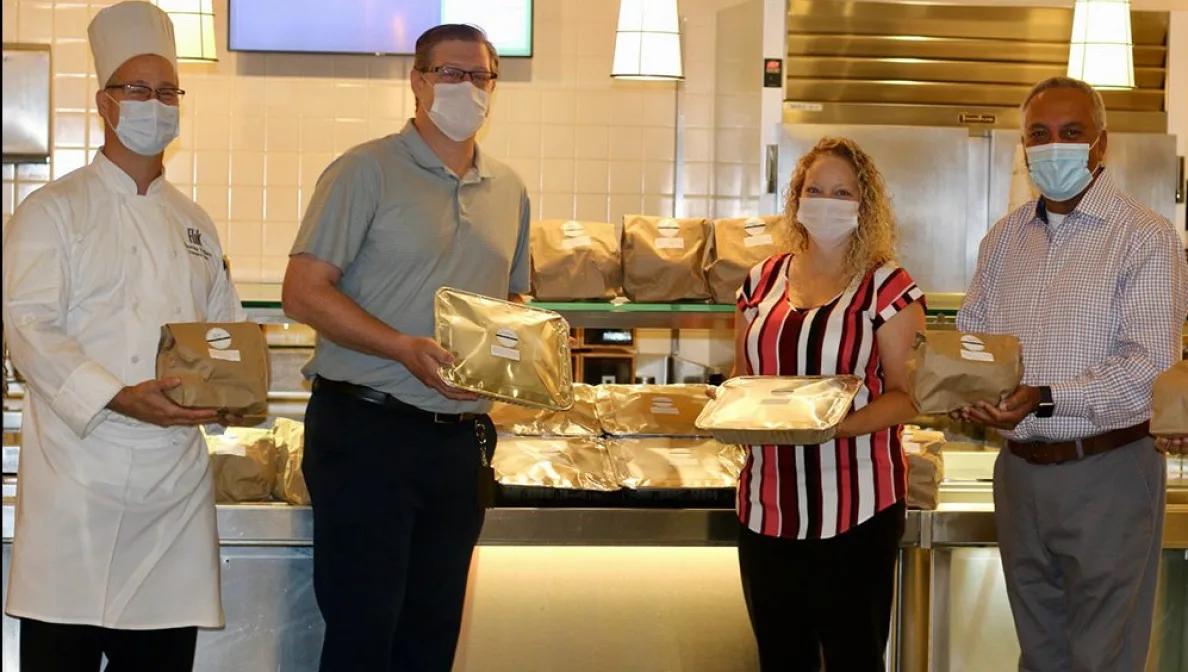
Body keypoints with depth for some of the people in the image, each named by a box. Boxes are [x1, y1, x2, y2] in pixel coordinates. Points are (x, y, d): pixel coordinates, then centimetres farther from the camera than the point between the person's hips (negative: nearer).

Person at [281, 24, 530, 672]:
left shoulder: (508, 191, 13)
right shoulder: (367, 171, -5)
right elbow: (304, 293, -11)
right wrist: (406, 349, -23)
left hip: (462, 438, 6)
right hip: (367, 428, -6)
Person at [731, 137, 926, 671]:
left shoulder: (886, 286, -4)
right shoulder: (764, 280, 9)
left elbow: (905, 394, -8)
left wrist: (836, 424, -23)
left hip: (856, 509, -4)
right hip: (768, 504, 4)